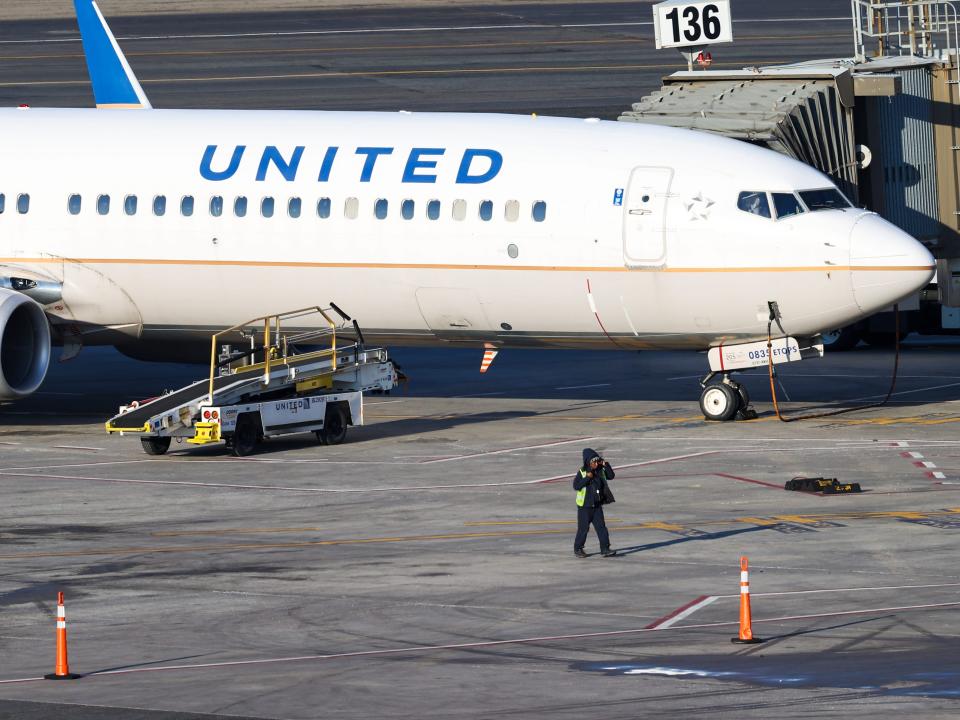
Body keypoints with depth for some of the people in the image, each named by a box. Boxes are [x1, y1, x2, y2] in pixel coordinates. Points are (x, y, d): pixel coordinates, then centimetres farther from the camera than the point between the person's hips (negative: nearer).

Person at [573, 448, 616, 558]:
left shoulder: (601, 471, 5)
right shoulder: (582, 472, -10)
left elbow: (611, 476, 3)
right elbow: (576, 486, -18)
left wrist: (606, 465, -9)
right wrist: (587, 478, -26)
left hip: (597, 506, 4)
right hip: (585, 506, -4)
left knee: (601, 527, -2)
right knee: (583, 528, 3)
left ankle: (605, 549, -2)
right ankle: (578, 549, 18)